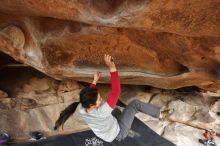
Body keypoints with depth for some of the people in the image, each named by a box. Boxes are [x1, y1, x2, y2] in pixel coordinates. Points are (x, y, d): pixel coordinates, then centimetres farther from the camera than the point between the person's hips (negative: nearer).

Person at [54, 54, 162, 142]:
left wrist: (95, 81, 6)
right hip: (119, 133, -6)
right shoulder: (101, 113, -43)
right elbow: (116, 91, -46)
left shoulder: (81, 109, -23)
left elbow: (88, 95, -1)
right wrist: (112, 67, -48)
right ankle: (159, 113, 11)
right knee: (135, 104, -11)